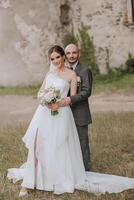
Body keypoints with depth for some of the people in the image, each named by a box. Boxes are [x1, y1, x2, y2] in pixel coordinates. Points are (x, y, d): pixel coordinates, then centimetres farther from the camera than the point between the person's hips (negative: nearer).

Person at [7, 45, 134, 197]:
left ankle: (61, 180, 15)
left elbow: (73, 98, -2)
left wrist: (59, 103, -18)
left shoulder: (71, 75, 2)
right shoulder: (49, 73, 16)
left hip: (60, 114, -3)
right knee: (37, 146, -3)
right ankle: (28, 182, 1)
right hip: (44, 113, 4)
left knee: (58, 148, -1)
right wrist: (44, 96, -6)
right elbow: (40, 91, 18)